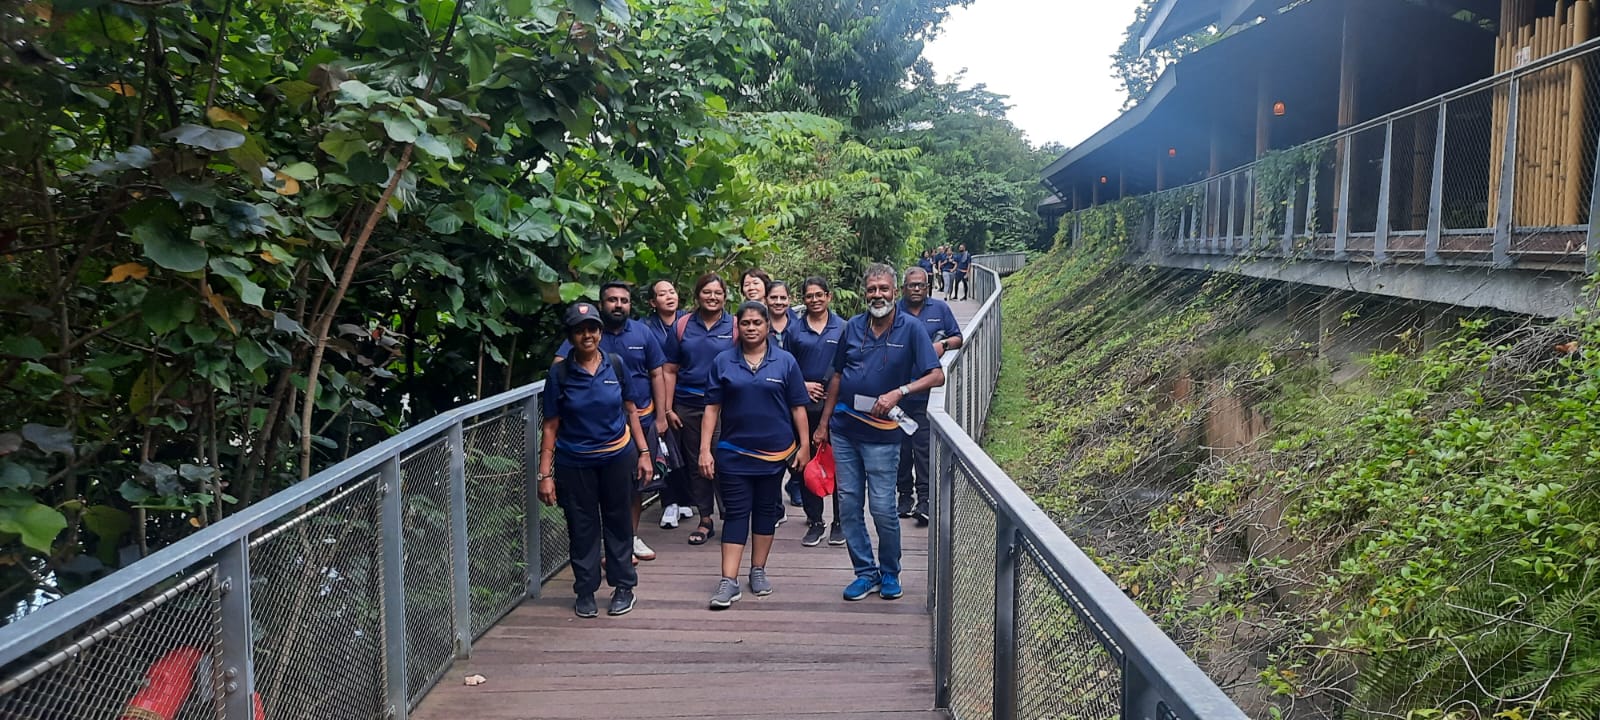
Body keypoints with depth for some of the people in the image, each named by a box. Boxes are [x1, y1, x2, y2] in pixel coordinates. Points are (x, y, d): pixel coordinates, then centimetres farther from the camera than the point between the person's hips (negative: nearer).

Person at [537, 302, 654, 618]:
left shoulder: (615, 365, -1)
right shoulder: (560, 373, -5)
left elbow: (630, 410, 8)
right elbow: (551, 426, -3)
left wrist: (643, 452, 4)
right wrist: (545, 473, -7)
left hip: (618, 457, 1)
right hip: (574, 463, -1)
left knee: (618, 522, 11)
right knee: (582, 527, 8)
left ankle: (623, 586, 24)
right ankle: (585, 590, 22)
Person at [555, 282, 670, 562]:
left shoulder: (642, 333, 3)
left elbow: (657, 374, 6)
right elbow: (560, 363, -14)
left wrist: (661, 416, 2)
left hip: (642, 419, 3)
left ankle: (632, 536, 29)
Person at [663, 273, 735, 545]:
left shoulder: (735, 326, 0)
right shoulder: (682, 326, 6)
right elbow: (670, 370, 8)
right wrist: (668, 409, 3)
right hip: (688, 406, 3)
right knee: (695, 464, 10)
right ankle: (705, 521, 22)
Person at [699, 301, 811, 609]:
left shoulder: (785, 361, 0)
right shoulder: (723, 362, 0)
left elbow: (798, 408, 3)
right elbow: (712, 408, 1)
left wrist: (804, 445, 0)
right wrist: (705, 449, -5)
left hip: (774, 452, 1)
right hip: (733, 452, 0)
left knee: (766, 510, 12)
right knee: (736, 513, -1)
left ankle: (758, 571, 25)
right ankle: (728, 581, -2)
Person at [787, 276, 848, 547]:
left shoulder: (843, 327, 4)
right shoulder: (795, 329, 6)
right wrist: (803, 385, -6)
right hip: (805, 405, 1)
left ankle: (839, 522, 14)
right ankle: (815, 521, 16)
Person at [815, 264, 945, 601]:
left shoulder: (911, 328, -6)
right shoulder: (853, 327, 6)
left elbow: (937, 376, -10)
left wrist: (899, 392, -23)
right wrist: (824, 423, 13)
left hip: (881, 433, -4)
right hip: (844, 430, 4)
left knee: (882, 508, -1)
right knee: (849, 504, 7)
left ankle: (890, 574, 20)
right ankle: (866, 572, 20)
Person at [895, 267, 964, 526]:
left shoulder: (940, 309, 6)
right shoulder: (893, 311, 4)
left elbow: (957, 338, 12)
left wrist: (943, 344, -7)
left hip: (926, 391, -1)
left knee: (923, 445, -7)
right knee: (901, 445, 8)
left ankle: (924, 500, -4)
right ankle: (905, 494, 20)